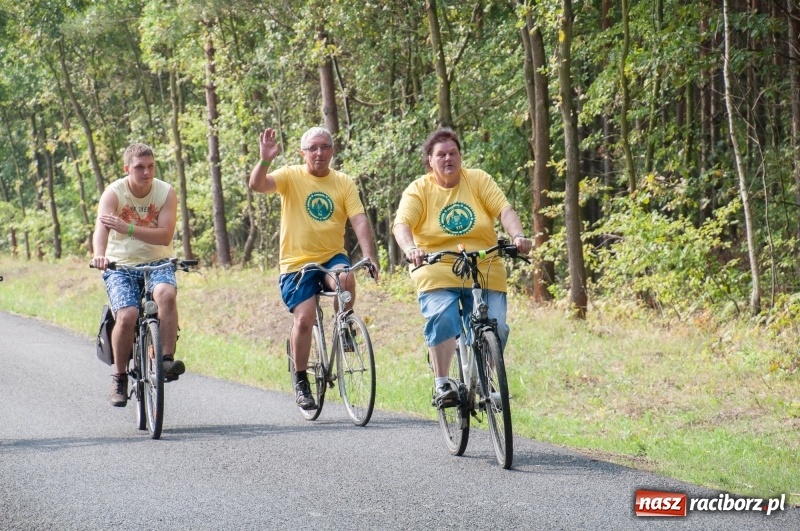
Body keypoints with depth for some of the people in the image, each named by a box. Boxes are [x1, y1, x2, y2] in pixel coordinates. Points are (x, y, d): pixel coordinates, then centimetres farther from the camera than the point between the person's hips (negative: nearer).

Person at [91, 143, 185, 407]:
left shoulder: (166, 193, -5)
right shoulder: (114, 193, -9)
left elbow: (165, 235, -17)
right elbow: (101, 228, -27)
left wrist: (128, 228, -32)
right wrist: (99, 255, -49)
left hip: (157, 263, 1)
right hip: (121, 266, -1)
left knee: (166, 293, -34)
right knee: (126, 316, -25)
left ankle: (167, 359, -28)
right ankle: (119, 377, -6)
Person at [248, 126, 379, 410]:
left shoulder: (344, 183, 2)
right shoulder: (291, 176, -2)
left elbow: (359, 221, -6)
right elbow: (257, 185, -18)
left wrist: (369, 256, -21)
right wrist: (264, 160, -38)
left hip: (332, 256, 1)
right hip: (297, 261, -1)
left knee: (346, 279, -31)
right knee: (304, 317, -15)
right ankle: (300, 381, 3)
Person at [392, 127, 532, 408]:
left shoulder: (479, 180, 6)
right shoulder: (419, 190, 2)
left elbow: (504, 211, -4)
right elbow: (402, 224, -12)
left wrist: (518, 235, -24)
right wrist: (410, 249, -33)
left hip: (485, 273, 2)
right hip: (437, 273, -2)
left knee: (495, 327, -12)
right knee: (442, 320, -26)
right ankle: (441, 384, -14)